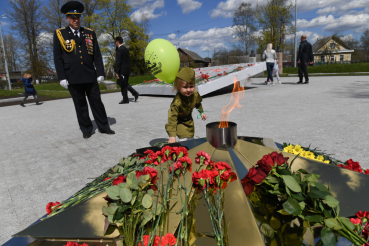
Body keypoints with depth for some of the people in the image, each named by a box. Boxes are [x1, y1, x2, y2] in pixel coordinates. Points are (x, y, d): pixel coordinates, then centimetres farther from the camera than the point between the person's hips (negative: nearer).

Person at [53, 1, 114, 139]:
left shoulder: (90, 33, 10)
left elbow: (97, 55, 8)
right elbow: (58, 58, 2)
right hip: (73, 78, -1)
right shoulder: (59, 34, 6)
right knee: (80, 105, 6)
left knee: (97, 102, 6)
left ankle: (104, 127, 16)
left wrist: (100, 73, 0)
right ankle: (86, 129, 17)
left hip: (90, 76, 1)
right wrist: (61, 77, -4)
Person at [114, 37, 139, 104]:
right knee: (125, 84, 19)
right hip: (127, 69, 9)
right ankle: (134, 93, 9)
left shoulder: (119, 50, -14)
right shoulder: (126, 49, 13)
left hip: (122, 70, -9)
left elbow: (118, 62, -18)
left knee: (123, 85, 0)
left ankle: (125, 99, 7)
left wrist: (117, 72, -17)